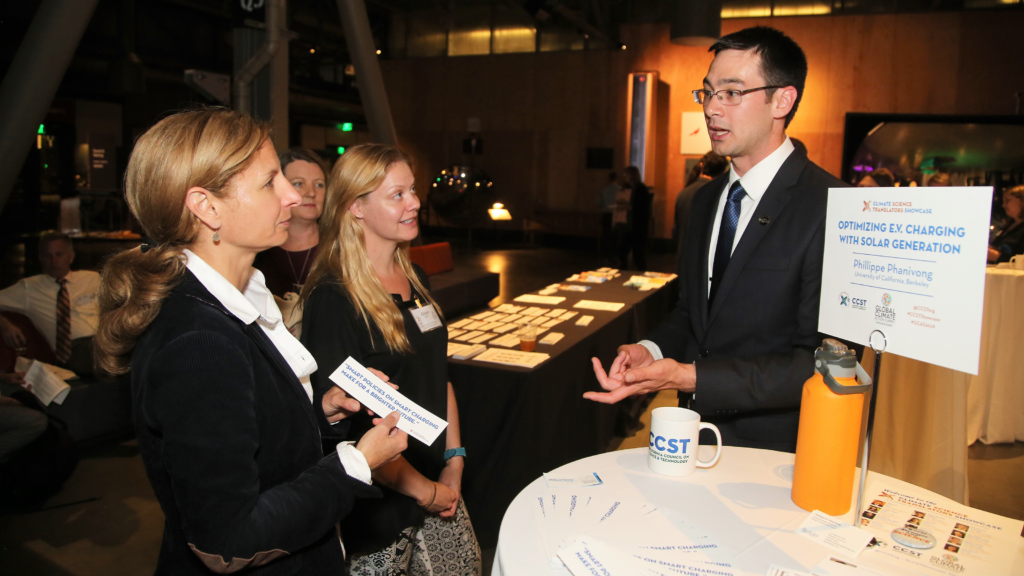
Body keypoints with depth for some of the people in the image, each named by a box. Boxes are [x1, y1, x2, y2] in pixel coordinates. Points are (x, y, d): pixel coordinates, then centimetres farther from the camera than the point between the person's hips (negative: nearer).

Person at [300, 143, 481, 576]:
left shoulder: (415, 280, 6)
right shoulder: (332, 299, -19)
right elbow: (342, 422, -21)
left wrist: (454, 460, 5)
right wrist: (422, 490, -13)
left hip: (438, 486, 7)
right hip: (379, 507, -7)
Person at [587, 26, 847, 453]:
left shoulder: (831, 208, -16)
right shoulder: (707, 199, 9)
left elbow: (822, 363, -19)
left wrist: (690, 377, -25)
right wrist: (651, 350, -4)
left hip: (773, 448, -5)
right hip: (698, 432, 6)